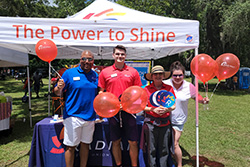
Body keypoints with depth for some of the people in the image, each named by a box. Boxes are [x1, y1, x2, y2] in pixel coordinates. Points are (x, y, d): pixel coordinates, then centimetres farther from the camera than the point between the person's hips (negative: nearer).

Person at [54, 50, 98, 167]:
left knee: (85, 144, 16)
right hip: (73, 116, -4)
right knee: (70, 146, 4)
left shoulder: (95, 75, 8)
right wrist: (59, 87, -25)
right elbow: (57, 93, -4)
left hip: (90, 116, 4)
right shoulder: (69, 73, -4)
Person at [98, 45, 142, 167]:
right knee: (116, 142, 13)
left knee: (133, 142, 6)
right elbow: (101, 92, 8)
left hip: (129, 110, 0)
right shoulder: (105, 72, 4)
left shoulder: (133, 72, 5)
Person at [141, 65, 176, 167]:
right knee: (151, 149, 7)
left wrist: (166, 109, -11)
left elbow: (173, 106, 9)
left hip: (165, 123, 1)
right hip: (151, 123, -1)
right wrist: (153, 109, -12)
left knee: (164, 149, 10)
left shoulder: (169, 88, 4)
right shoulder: (147, 89, 0)